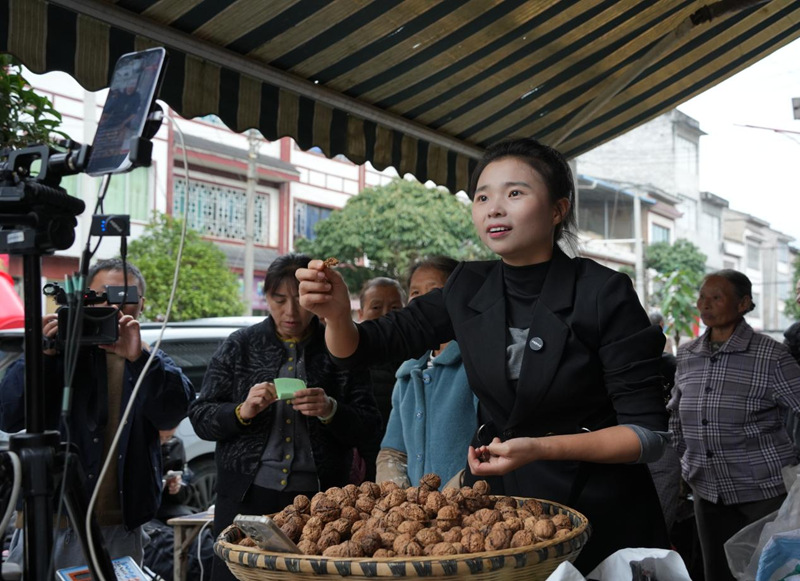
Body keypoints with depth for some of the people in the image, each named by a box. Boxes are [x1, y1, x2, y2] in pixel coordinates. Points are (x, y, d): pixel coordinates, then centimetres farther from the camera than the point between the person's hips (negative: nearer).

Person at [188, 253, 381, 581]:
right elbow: (200, 418, 7)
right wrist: (241, 412, -13)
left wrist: (331, 411, -15)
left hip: (317, 496, 0)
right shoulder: (239, 346, 8)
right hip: (246, 497, 1)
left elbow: (368, 428, 4)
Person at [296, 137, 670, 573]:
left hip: (601, 516, -3)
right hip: (503, 503, 4)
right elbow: (361, 348, 0)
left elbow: (648, 433, -16)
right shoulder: (468, 290, -3)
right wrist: (337, 313, -23)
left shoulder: (603, 293, -16)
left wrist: (541, 447, -28)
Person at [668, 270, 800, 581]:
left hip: (766, 492, -5)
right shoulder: (687, 355, 6)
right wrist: (687, 460, 16)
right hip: (708, 493, 5)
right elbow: (676, 413, 20)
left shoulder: (771, 356, -10)